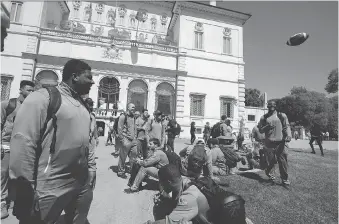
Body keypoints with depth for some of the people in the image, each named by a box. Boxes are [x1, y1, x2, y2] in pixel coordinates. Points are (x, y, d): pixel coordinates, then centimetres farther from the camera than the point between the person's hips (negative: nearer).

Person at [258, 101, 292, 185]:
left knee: (282, 160, -1)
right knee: (272, 161, 2)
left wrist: (289, 135, -16)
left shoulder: (281, 116, 8)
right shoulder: (264, 117, 9)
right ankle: (268, 172, 32)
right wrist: (267, 127, -10)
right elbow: (260, 130, 10)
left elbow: (287, 126, 2)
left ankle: (284, 179, 14)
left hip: (280, 142, 0)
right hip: (269, 142, 0)